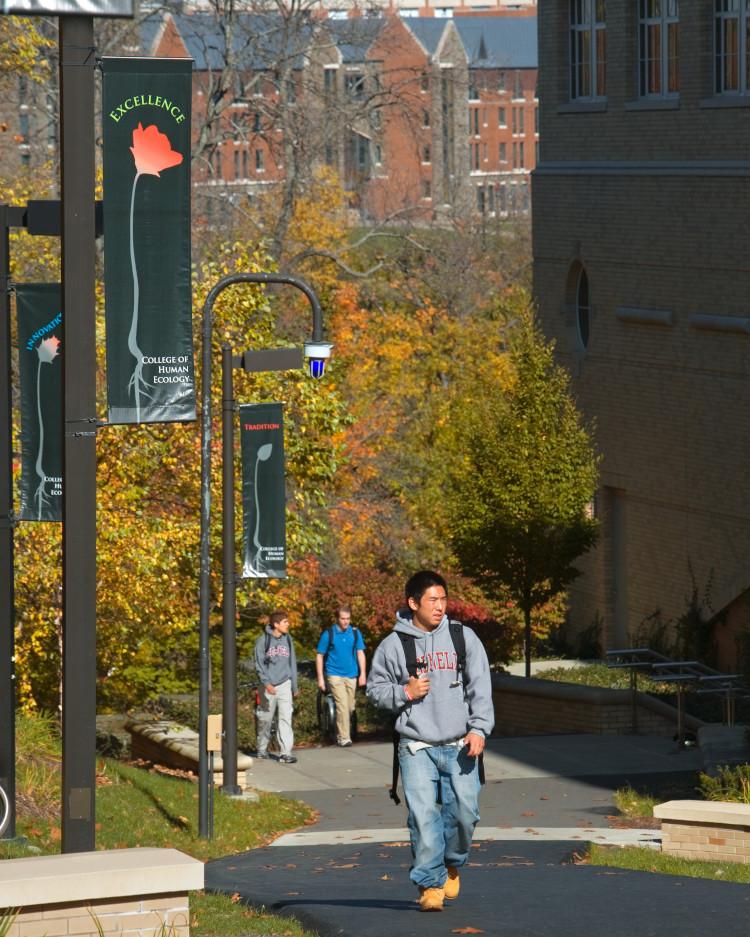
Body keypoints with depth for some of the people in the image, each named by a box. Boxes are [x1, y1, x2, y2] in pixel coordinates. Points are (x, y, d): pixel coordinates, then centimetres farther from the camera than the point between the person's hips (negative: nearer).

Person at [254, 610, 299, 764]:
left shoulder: (288, 640, 7)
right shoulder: (263, 640, -5)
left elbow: (292, 663, 13)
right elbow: (259, 664, -7)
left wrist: (294, 686, 13)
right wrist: (266, 683, -18)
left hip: (284, 684, 2)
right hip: (268, 685, -2)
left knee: (286, 718, -9)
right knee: (265, 719, 7)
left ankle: (285, 752, -14)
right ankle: (262, 749, 25)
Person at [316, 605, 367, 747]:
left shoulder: (355, 633, 3)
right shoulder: (328, 634, -4)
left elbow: (360, 653, 6)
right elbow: (319, 656, 1)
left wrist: (363, 674, -3)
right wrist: (320, 678, -3)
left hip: (351, 675, 4)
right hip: (335, 675, -4)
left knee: (350, 708, 8)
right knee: (342, 705, -16)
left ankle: (340, 734, 25)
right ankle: (344, 738, -15)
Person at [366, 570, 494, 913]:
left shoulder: (463, 638, 5)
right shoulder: (394, 645, 2)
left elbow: (480, 687, 3)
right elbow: (375, 688, 11)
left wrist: (479, 729, -8)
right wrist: (405, 693, -8)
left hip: (459, 746, 1)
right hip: (416, 747, -1)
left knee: (464, 811, -3)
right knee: (423, 816, -10)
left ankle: (452, 865, 24)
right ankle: (430, 884, -1)